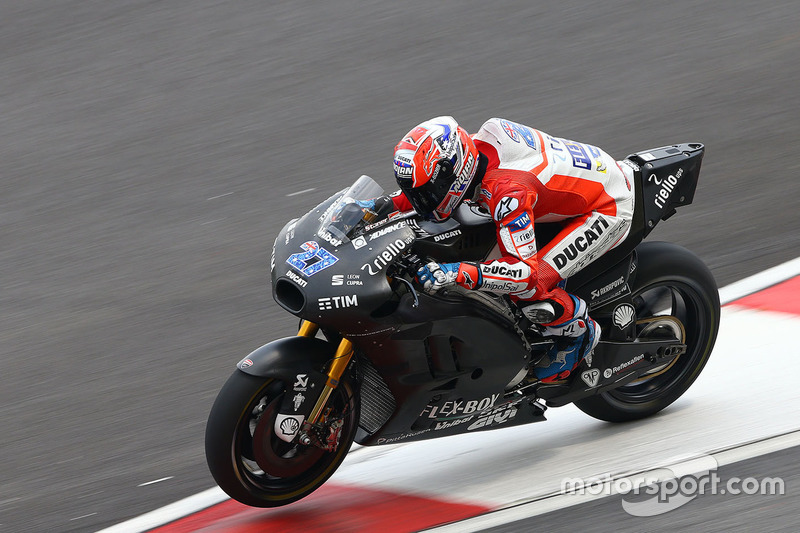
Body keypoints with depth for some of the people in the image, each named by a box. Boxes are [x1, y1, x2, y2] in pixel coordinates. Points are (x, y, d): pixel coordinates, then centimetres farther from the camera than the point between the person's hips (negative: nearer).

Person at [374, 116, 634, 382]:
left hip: (609, 208, -9)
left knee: (528, 291, -20)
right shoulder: (472, 147, -11)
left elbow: (525, 274, -38)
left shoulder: (506, 189, -36)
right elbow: (429, 183, 12)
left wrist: (460, 273, -48)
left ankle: (578, 330, 6)